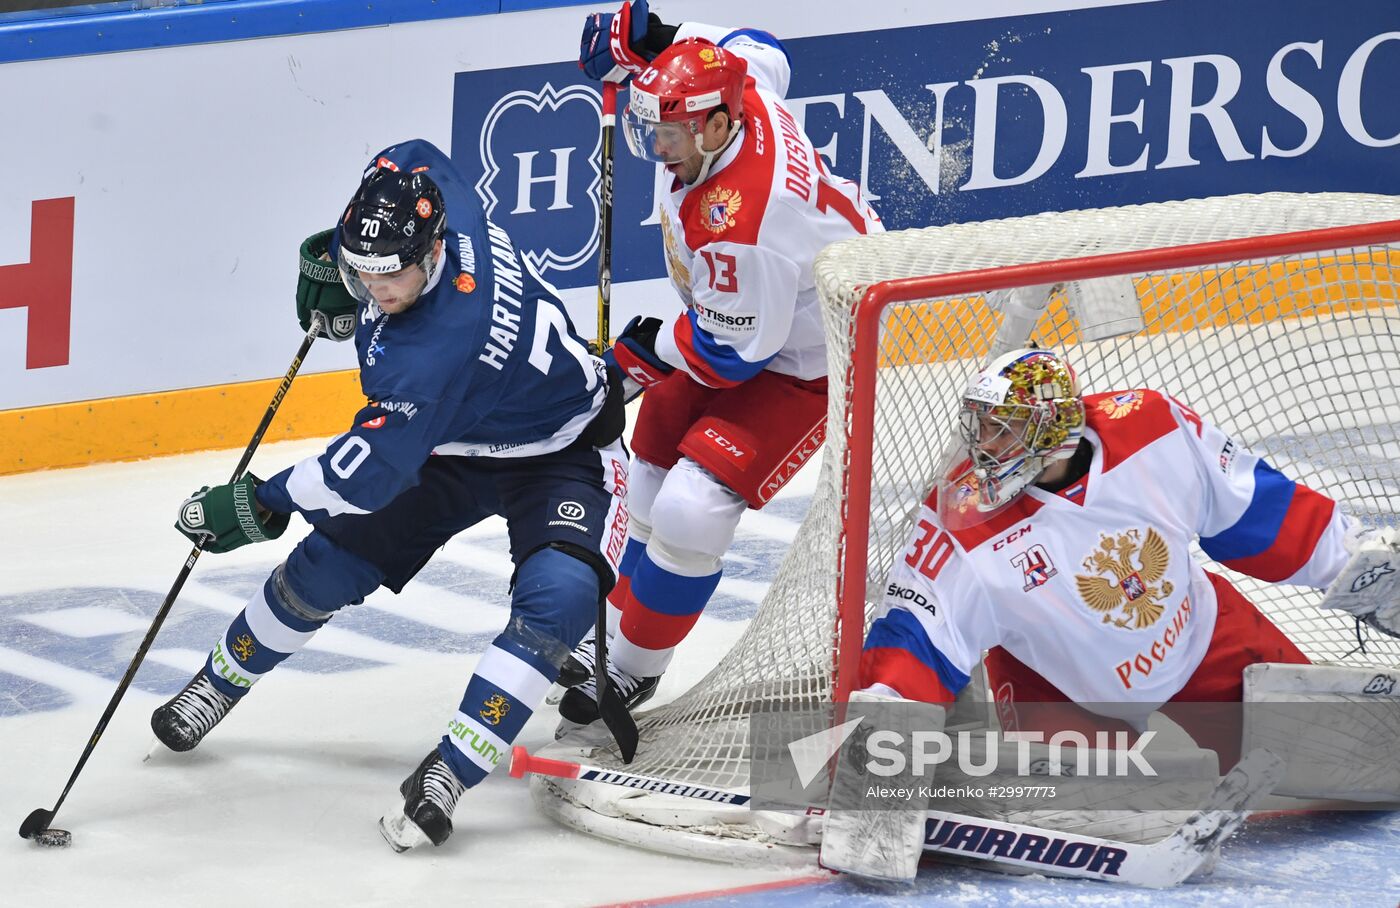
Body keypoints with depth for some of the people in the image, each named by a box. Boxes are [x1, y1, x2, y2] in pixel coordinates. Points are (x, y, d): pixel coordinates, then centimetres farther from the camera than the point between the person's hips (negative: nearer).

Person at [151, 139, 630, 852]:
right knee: (328, 564, 5)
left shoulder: (437, 350, -42)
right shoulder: (421, 194, -21)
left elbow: (367, 471, -37)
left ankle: (449, 771, -33)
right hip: (449, 444, 8)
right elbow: (409, 160, 6)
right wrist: (334, 253, 3)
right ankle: (216, 686, 26)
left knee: (557, 596, -34)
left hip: (559, 455, -8)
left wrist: (258, 506, -25)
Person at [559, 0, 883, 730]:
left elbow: (736, 352, -29)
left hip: (802, 364, -10)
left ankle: (633, 665, 3)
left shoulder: (737, 224, -42)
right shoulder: (736, 91, -19)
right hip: (747, 315, 10)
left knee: (691, 509, -18)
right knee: (657, 472, 20)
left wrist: (654, 351, -10)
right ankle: (621, 626, 39)